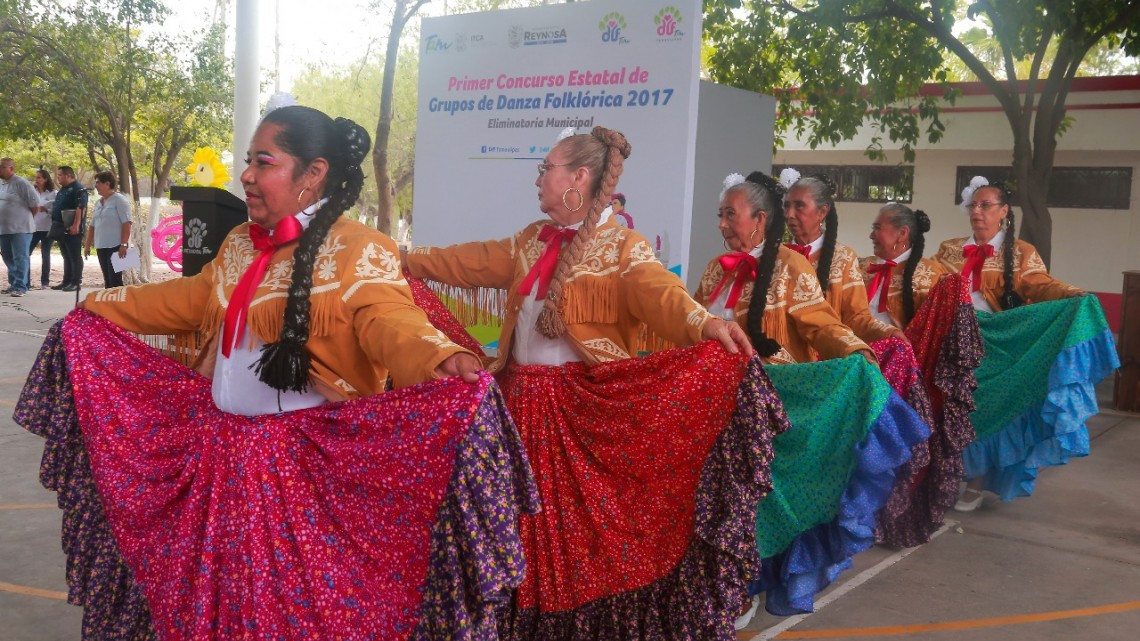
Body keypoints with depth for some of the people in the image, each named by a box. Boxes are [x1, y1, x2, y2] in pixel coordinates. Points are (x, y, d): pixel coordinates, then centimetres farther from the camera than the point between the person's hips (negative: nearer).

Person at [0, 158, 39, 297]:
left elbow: (35, 202, -13)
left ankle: (20, 287, -5)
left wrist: (28, 218, -1)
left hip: (20, 228, -8)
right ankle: (13, 284, 24)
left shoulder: (20, 183, -13)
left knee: (20, 258, -6)